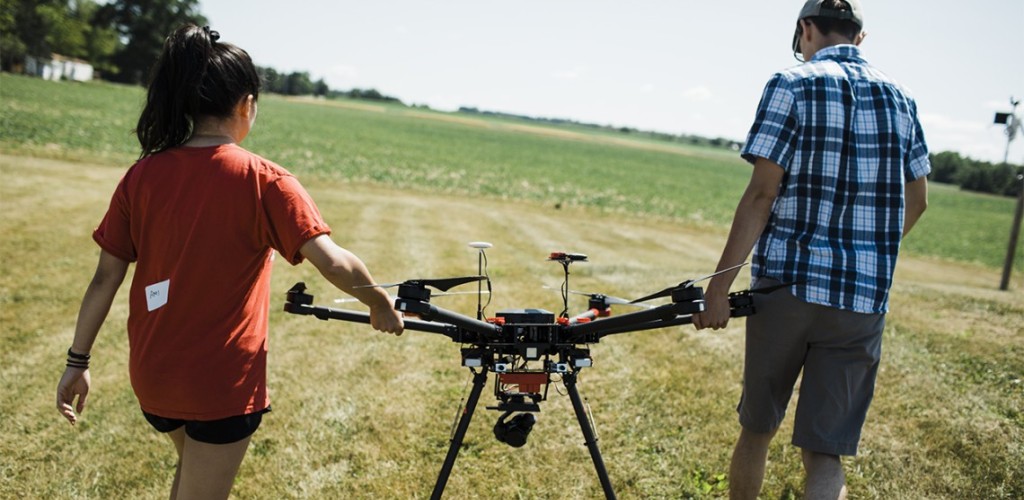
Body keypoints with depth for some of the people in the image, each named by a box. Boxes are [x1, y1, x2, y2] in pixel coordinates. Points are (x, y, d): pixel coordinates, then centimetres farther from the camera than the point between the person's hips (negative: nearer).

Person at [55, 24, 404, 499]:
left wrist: (77, 360, 8)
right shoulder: (264, 181, -15)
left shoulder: (141, 176, -4)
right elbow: (334, 263, -22)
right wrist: (381, 304, -5)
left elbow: (106, 277, -1)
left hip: (151, 374, 5)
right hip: (223, 380, -4)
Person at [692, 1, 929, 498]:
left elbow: (761, 193, -12)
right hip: (864, 298, 3)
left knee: (756, 428, 17)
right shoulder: (900, 98, 10)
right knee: (825, 453, 3)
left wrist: (719, 284, -9)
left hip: (785, 284, -2)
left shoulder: (792, 85, -4)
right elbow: (915, 201, 17)